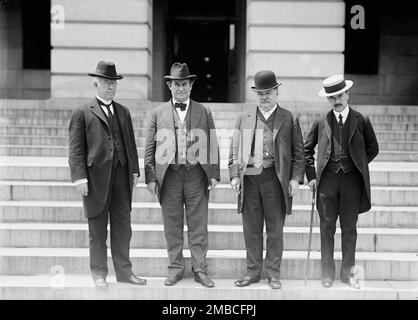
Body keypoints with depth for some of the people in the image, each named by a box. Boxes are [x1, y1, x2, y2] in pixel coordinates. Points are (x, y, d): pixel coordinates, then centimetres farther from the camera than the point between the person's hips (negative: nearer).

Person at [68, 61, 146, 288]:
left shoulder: (124, 112, 16)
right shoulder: (82, 113, 0)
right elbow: (76, 148, -5)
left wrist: (134, 170, 9)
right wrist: (79, 176, -13)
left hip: (121, 176, 4)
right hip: (96, 178, -4)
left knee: (123, 228, 8)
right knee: (97, 230, 6)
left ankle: (124, 271, 18)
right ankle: (99, 274, 17)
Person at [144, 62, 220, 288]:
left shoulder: (204, 112, 9)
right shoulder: (158, 113, 8)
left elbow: (212, 146, 8)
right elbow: (150, 148, 6)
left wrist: (214, 174, 0)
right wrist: (150, 177, -2)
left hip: (197, 176, 0)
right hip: (169, 176, 0)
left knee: (198, 225, 3)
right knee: (172, 226, 6)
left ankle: (200, 270, 12)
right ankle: (175, 269, 18)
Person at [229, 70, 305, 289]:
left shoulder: (289, 120, 5)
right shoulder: (244, 120, 12)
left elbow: (298, 153, 4)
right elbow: (235, 151, 11)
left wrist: (296, 178, -5)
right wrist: (234, 175, 0)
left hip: (275, 179, -2)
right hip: (249, 179, 2)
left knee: (275, 229, 4)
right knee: (251, 228, 8)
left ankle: (273, 274, 15)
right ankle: (253, 271, 19)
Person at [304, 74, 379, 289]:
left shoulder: (361, 121, 2)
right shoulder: (321, 122, 4)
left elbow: (372, 148, 12)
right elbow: (307, 149, 12)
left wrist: (358, 166, 3)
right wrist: (311, 176, 5)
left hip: (351, 180, 0)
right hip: (327, 180, 0)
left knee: (349, 228, 6)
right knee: (327, 228, 4)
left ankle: (347, 273, 16)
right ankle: (328, 273, 13)